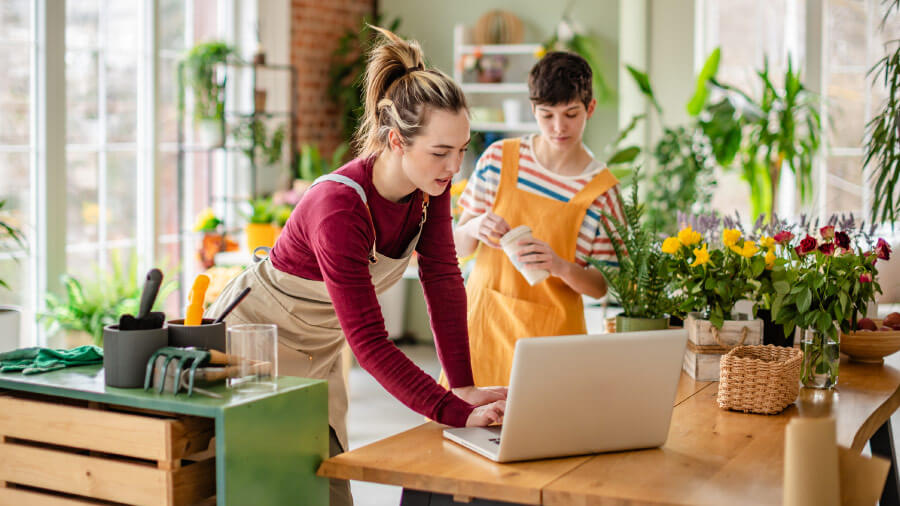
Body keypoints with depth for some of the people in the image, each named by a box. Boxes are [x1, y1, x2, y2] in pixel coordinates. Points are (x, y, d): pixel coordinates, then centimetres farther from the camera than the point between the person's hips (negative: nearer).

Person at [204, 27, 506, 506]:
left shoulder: (431, 182, -14)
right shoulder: (340, 206, -36)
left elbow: (442, 277, -12)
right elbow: (368, 339, -37)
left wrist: (464, 385, -17)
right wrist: (456, 412, -40)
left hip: (318, 349, 7)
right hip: (257, 336, -7)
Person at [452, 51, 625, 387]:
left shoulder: (601, 188, -6)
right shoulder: (499, 157, 1)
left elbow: (603, 286, -3)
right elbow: (458, 247, 5)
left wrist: (562, 267, -21)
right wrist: (474, 228, -17)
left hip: (549, 333, -2)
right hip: (482, 321, 2)